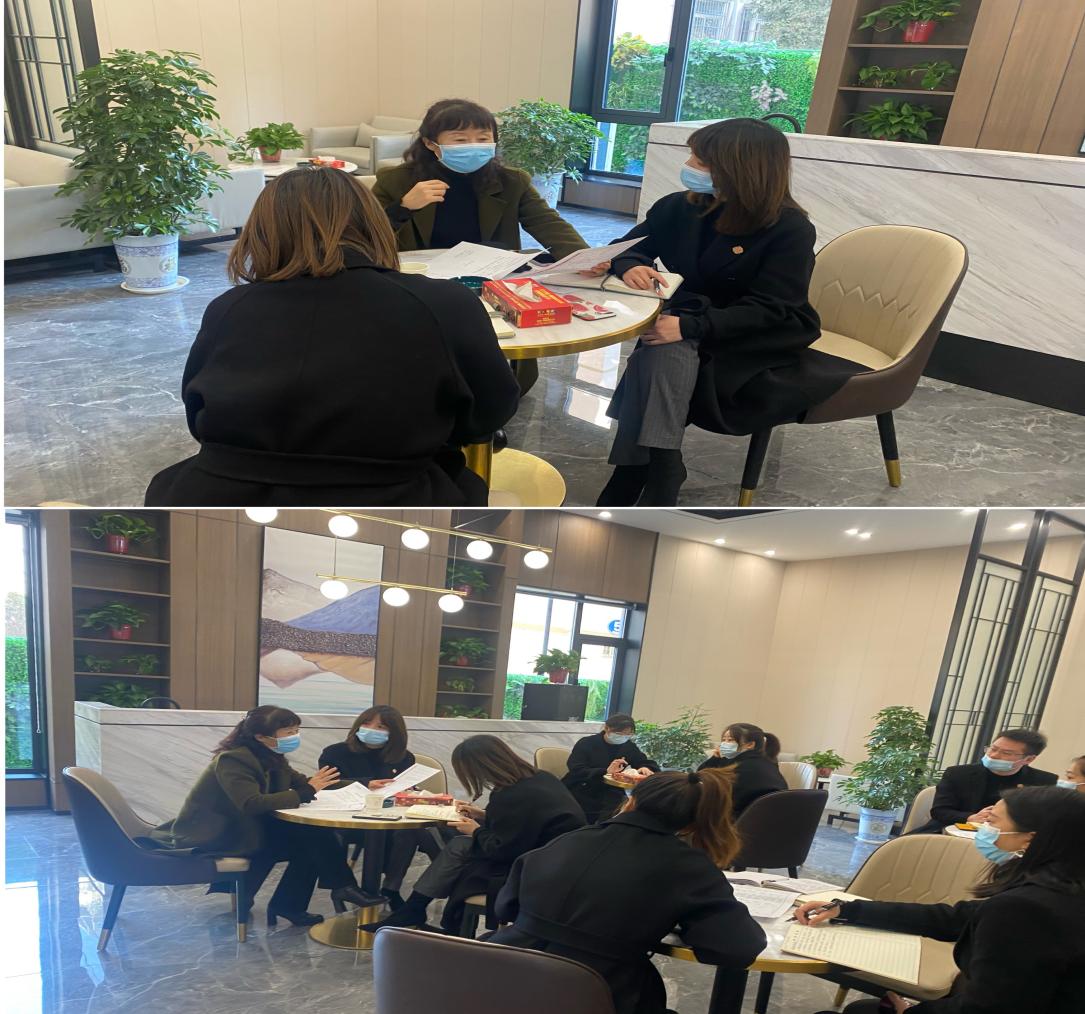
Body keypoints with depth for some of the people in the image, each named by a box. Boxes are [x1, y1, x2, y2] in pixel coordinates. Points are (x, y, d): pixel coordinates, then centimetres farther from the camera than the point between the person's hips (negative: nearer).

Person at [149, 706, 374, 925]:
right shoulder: (233, 760, -22)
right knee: (308, 839, -21)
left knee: (311, 835, -14)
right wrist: (307, 792, -33)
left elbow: (301, 782, 6)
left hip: (245, 827, 9)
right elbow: (252, 803, -35)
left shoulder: (271, 757, 5)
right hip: (214, 836, -9)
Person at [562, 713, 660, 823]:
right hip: (582, 796, -3)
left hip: (611, 798, 3)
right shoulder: (586, 743, -8)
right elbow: (576, 772, -20)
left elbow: (652, 766, 8)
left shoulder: (629, 747, 7)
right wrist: (606, 771, -35)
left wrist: (645, 768, -19)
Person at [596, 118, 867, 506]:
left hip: (759, 344, -4)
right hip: (686, 325, 5)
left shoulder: (791, 229, -14)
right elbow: (625, 247, 10)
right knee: (662, 355, -32)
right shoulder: (679, 207, 2)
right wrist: (630, 266, -17)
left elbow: (767, 310, -22)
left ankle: (629, 488, -27)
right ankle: (657, 481, -32)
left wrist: (691, 327, -35)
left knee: (668, 356, -32)